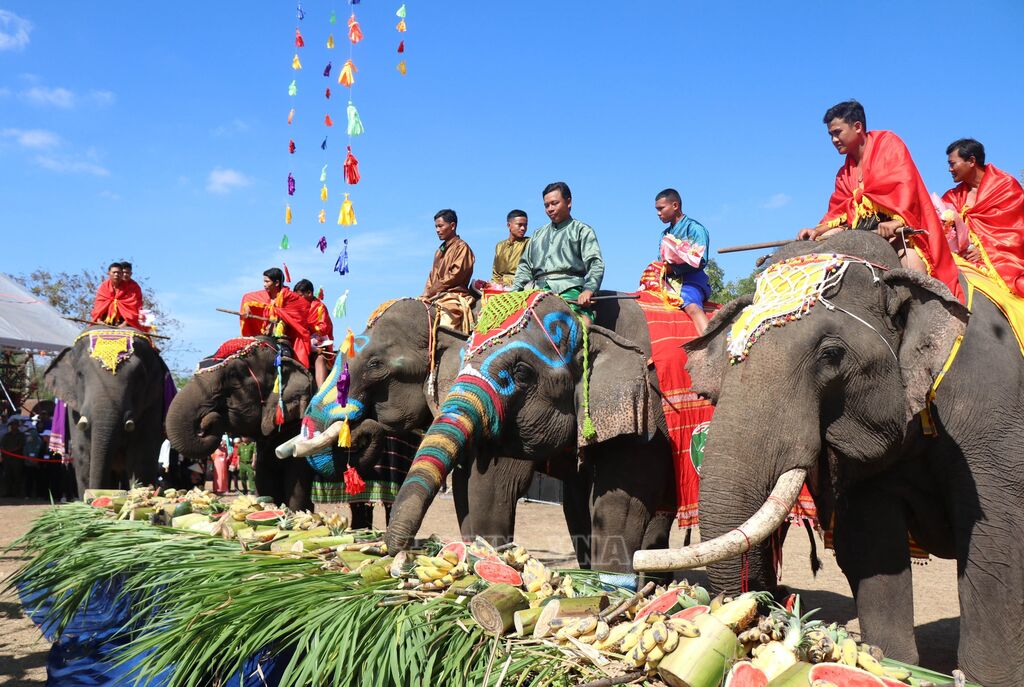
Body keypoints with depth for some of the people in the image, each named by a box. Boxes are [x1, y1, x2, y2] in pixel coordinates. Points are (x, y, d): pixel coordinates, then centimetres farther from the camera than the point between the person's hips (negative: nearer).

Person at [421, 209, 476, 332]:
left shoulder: (461, 247, 1)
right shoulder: (440, 250, 25)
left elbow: (455, 276, -9)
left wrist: (431, 291, -9)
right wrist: (425, 294, 4)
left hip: (454, 296, -8)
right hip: (435, 297, 8)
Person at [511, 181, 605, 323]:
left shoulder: (582, 231, 13)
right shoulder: (538, 234, 30)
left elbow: (596, 264, 0)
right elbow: (525, 266, 28)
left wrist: (589, 290, -18)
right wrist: (515, 290, 11)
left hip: (569, 288, -4)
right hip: (539, 289, 5)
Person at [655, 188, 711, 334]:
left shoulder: (693, 227, -1)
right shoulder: (665, 234, 24)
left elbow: (699, 261, -13)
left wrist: (672, 268, -16)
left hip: (690, 280, -9)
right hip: (669, 283, 9)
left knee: (691, 306, -35)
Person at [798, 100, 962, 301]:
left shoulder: (888, 143, 2)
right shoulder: (845, 173, 23)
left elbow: (905, 183, -13)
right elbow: (839, 212, 14)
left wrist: (896, 221, -29)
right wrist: (818, 230, -7)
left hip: (897, 224, -7)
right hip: (862, 227, 7)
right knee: (823, 241, -13)